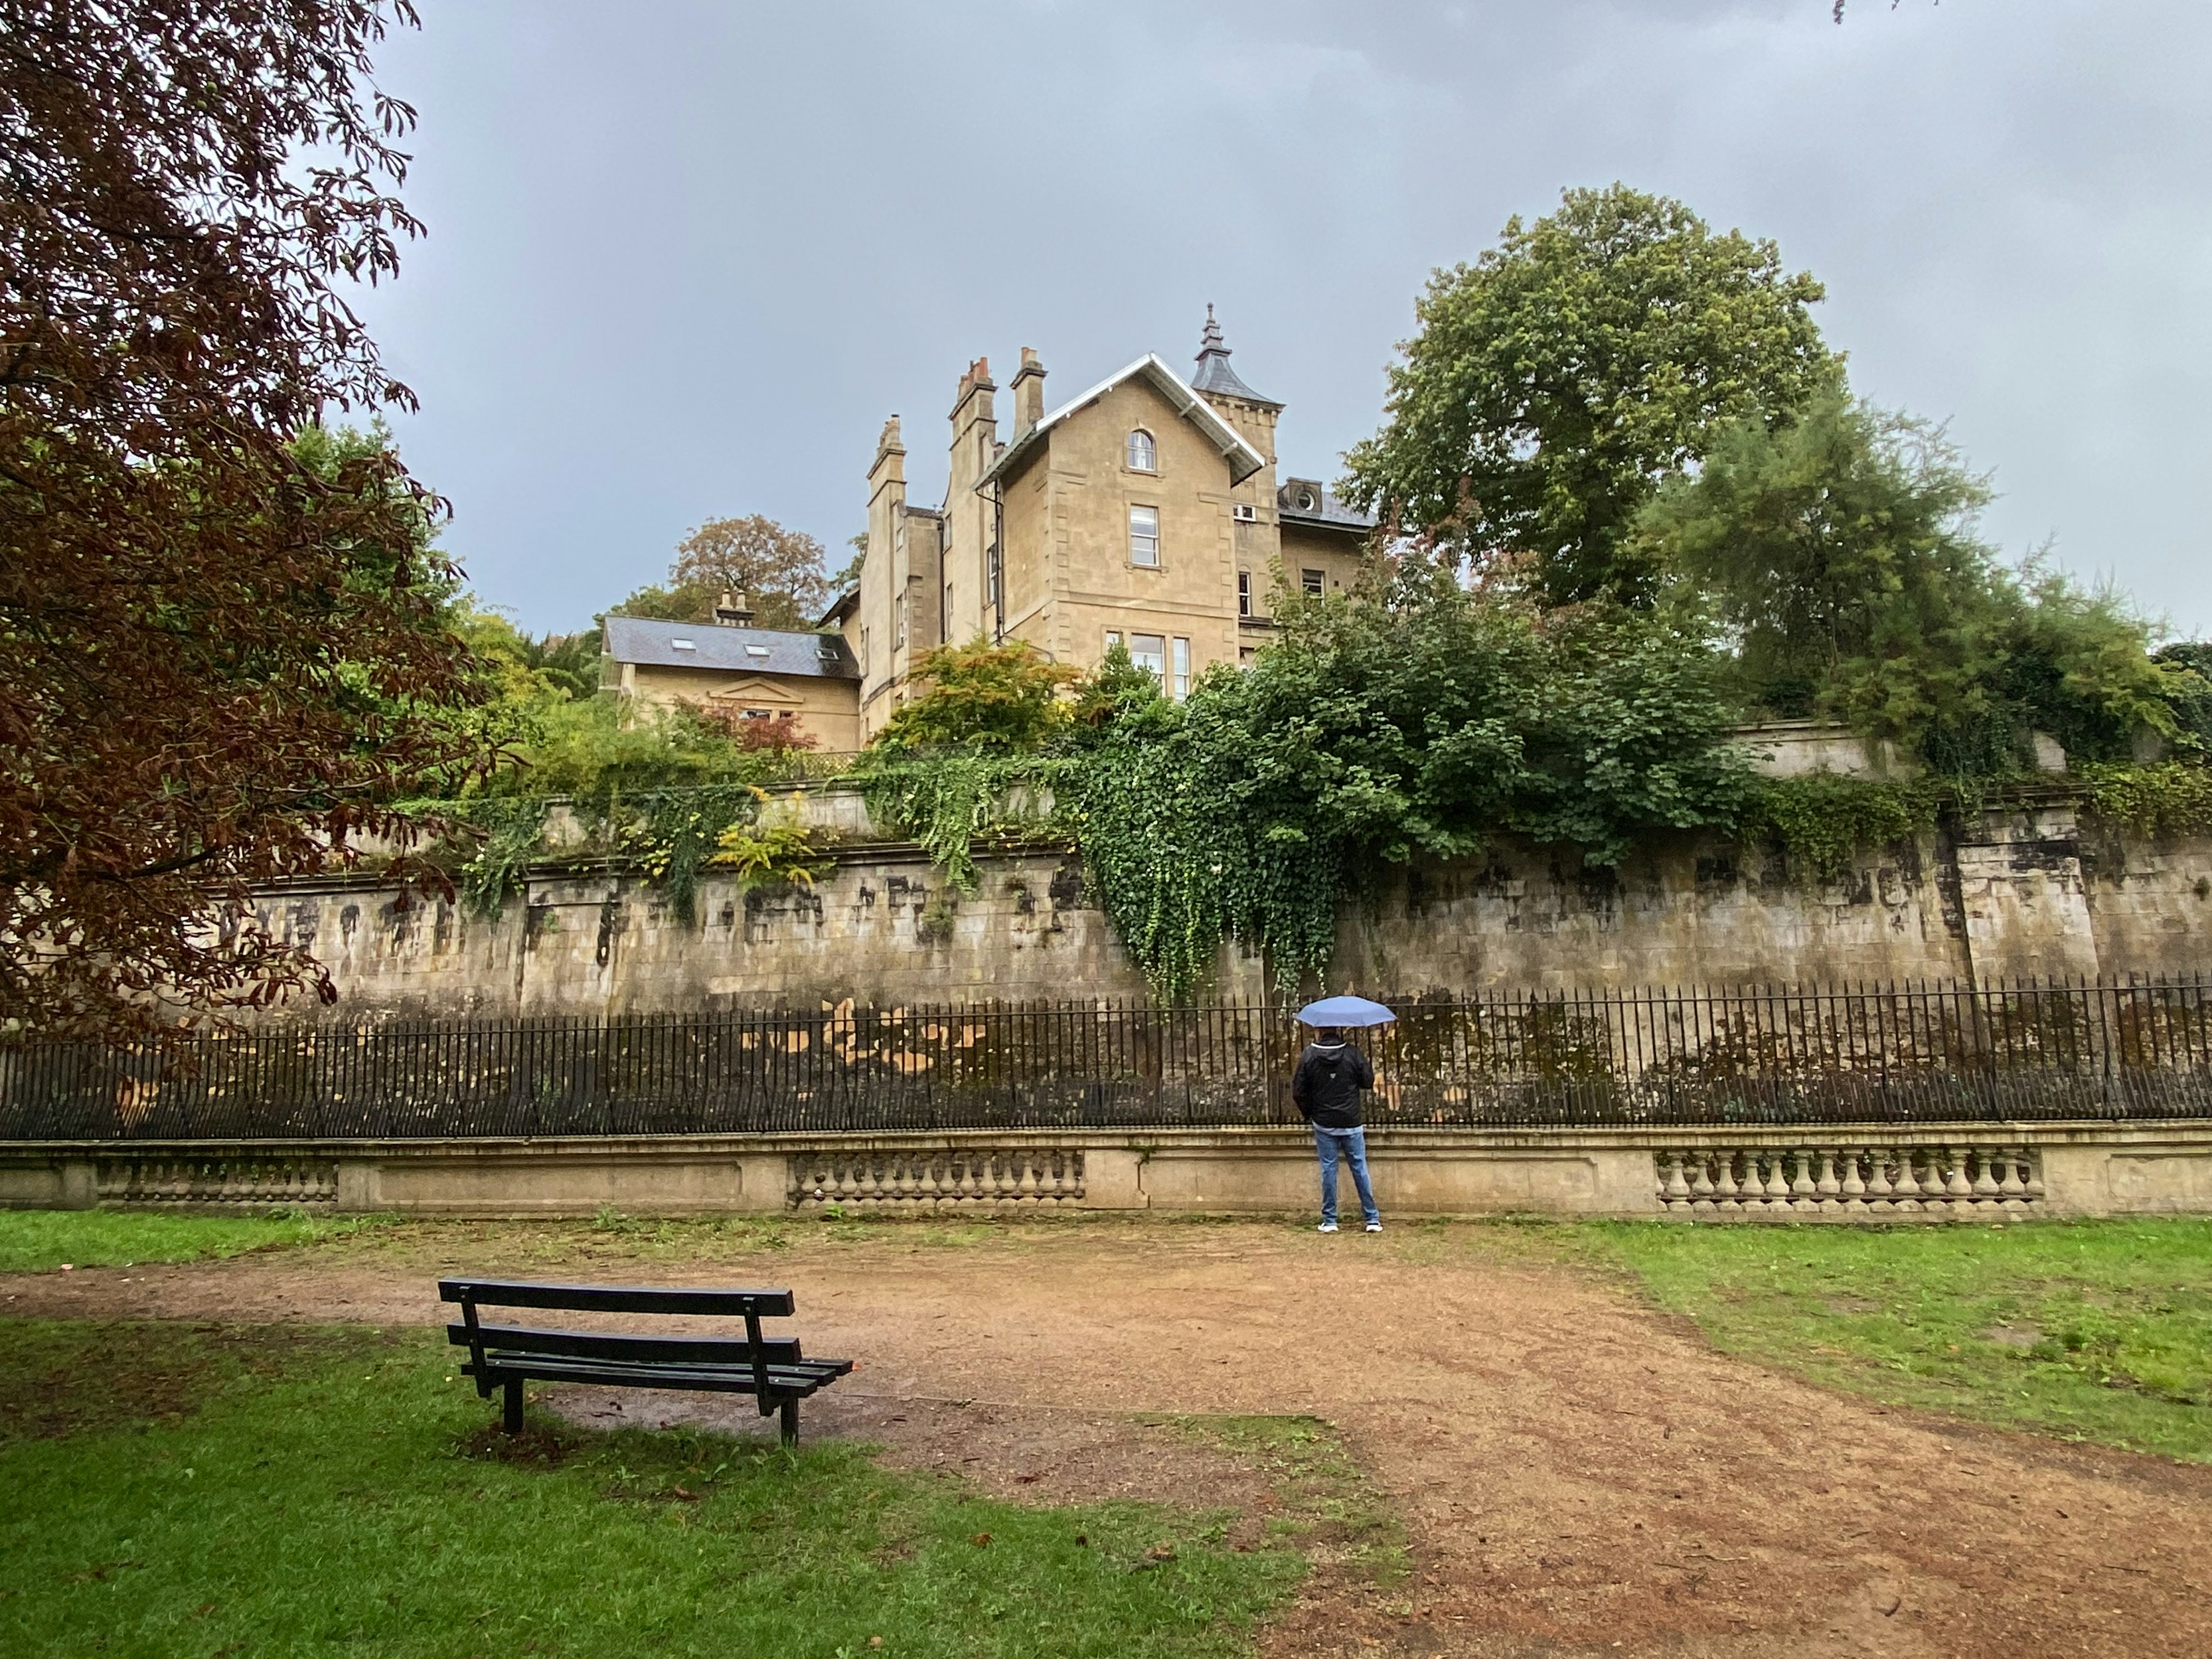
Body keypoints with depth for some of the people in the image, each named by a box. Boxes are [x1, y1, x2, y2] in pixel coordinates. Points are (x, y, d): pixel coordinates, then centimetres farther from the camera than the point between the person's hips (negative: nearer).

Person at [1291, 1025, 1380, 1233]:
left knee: (1328, 1169, 8)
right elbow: (1369, 1081, -1)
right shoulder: (1352, 1054, -9)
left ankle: (1329, 1220, 11)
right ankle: (1373, 1219, 12)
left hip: (1323, 1124, 0)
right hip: (1352, 1123, 0)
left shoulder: (1308, 1056, -8)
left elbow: (1298, 1092, -4)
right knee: (1360, 1169, 8)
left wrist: (1308, 1114, 13)